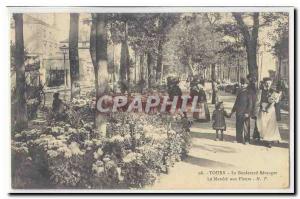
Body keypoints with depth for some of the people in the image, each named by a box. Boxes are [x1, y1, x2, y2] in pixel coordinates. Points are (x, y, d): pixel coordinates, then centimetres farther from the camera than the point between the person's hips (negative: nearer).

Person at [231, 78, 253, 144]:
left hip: (245, 113, -6)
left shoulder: (248, 93, -6)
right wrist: (233, 110, 19)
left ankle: (246, 140, 5)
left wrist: (247, 112, -18)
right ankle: (239, 139, 18)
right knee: (238, 126, 9)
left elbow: (250, 104, -10)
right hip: (238, 112, 6)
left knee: (246, 126, -1)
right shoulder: (239, 92, 12)